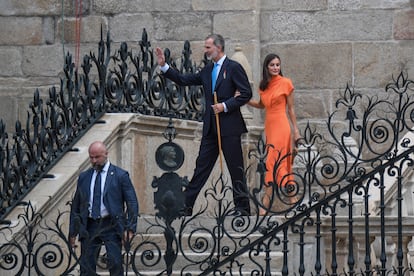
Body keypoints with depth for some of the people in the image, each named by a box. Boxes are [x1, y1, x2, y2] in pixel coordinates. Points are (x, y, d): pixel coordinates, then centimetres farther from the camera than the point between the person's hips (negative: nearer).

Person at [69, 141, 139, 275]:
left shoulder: (120, 175, 1)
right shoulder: (83, 177, 12)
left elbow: (132, 203, 0)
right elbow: (75, 206, 16)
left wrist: (130, 229, -10)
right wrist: (73, 232, 12)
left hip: (111, 225, -3)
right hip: (89, 226, 4)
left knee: (115, 263, -12)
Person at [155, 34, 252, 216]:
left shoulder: (233, 67, -6)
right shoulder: (207, 71, 14)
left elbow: (246, 93, -10)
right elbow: (184, 80, 14)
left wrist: (225, 105, -16)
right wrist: (163, 66, 7)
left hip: (229, 127, -6)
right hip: (211, 127, 6)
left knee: (236, 168, 0)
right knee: (201, 167, 7)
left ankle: (242, 207, 7)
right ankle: (186, 205, 9)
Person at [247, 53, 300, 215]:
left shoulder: (285, 83, -6)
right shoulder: (264, 85, 9)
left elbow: (291, 108, -1)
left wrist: (296, 130, 0)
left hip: (281, 125, -6)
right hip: (269, 125, 6)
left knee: (272, 163, -10)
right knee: (283, 163, 9)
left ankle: (265, 205, -10)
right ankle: (292, 197, 16)